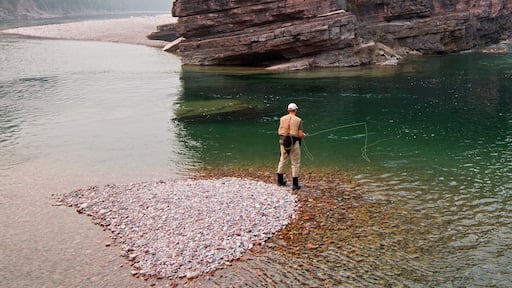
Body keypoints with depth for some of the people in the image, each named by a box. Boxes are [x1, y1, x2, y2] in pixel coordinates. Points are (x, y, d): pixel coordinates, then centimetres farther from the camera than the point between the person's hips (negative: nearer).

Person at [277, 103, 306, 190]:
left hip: (283, 142, 4)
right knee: (295, 163, 4)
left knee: (283, 160, 20)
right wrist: (304, 135, 11)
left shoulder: (282, 119, 2)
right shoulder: (298, 120, -9)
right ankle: (295, 184, 4)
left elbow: (279, 131, 6)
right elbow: (300, 134, -11)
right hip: (294, 143, -4)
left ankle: (280, 180, 28)